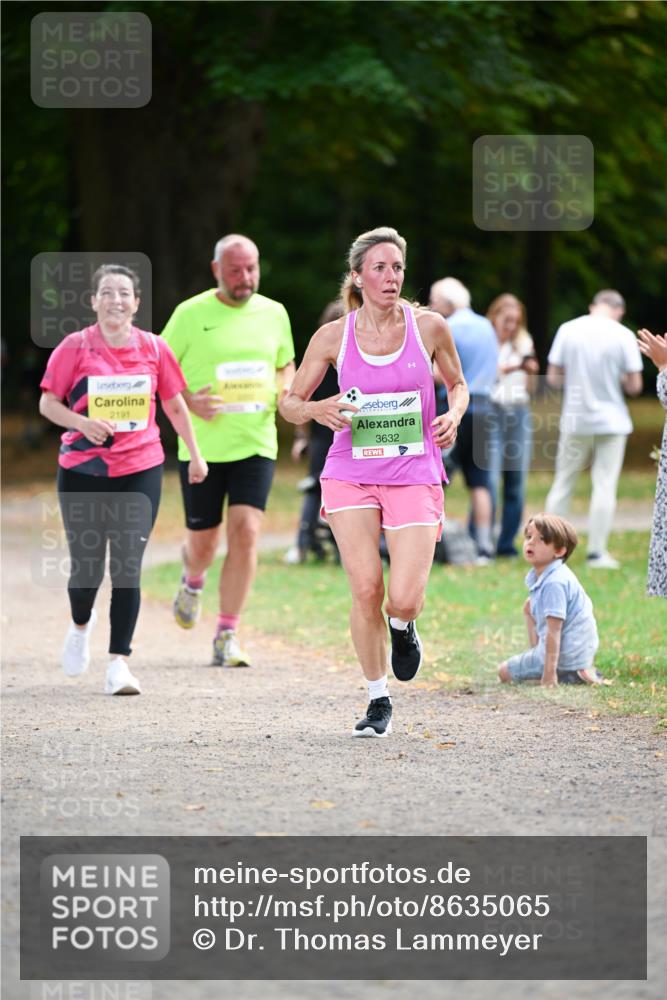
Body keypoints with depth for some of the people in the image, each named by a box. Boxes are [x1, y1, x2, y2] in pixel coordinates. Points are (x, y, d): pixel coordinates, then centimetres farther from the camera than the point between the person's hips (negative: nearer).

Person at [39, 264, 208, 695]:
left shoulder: (154, 348, 2)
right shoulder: (75, 347, -3)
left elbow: (175, 405, 14)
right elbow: (48, 403, 1)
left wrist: (195, 454, 16)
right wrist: (83, 422, -17)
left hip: (140, 469, 0)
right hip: (82, 469, 0)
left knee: (128, 567, -8)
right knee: (87, 568, 6)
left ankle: (120, 661, -4)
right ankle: (81, 624, 40)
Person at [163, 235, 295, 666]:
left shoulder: (273, 313, 6)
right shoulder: (190, 315, -4)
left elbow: (286, 364, 21)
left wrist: (286, 392, -1)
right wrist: (188, 401, -15)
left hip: (256, 444, 1)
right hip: (202, 446, -1)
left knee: (246, 532, -13)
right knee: (204, 541, 7)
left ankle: (227, 635, -7)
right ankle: (193, 581, 45)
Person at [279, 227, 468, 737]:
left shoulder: (429, 327, -1)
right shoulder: (334, 337, -1)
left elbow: (458, 384, 16)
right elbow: (289, 402, 8)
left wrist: (453, 416, -5)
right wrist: (317, 410, -14)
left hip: (414, 478, 0)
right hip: (351, 477, 0)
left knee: (403, 599, -13)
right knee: (366, 590, -11)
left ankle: (402, 627, 26)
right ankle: (378, 700, 8)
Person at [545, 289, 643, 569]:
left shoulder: (568, 330, -2)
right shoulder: (623, 336, -8)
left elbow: (553, 378, -1)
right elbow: (634, 386, -7)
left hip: (575, 420, 2)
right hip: (611, 420, -2)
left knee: (563, 483, 12)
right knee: (604, 486, 2)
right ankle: (597, 552, -1)